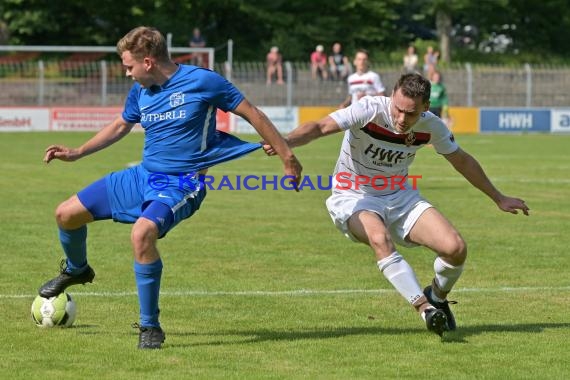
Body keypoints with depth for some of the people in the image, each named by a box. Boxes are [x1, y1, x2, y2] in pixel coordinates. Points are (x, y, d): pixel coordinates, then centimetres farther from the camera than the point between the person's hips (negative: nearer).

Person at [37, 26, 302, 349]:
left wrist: (287, 155, -5)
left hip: (182, 184, -7)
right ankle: (76, 270, 38)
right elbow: (120, 126, 25)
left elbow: (252, 114, -6)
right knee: (67, 214, 3)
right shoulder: (140, 91, 5)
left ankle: (150, 326, -20)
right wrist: (76, 153, 18)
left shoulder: (202, 81, -14)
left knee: (142, 233, -36)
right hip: (143, 175, 7)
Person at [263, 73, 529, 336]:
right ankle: (425, 308, -34)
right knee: (380, 238, -38)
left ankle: (437, 298, 17)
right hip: (354, 198, -4)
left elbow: (462, 161, 9)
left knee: (455, 248, -15)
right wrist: (284, 143, -55)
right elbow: (320, 127, -35)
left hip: (400, 197, 4)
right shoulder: (370, 110, -24)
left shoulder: (430, 126, -10)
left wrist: (498, 198, 17)